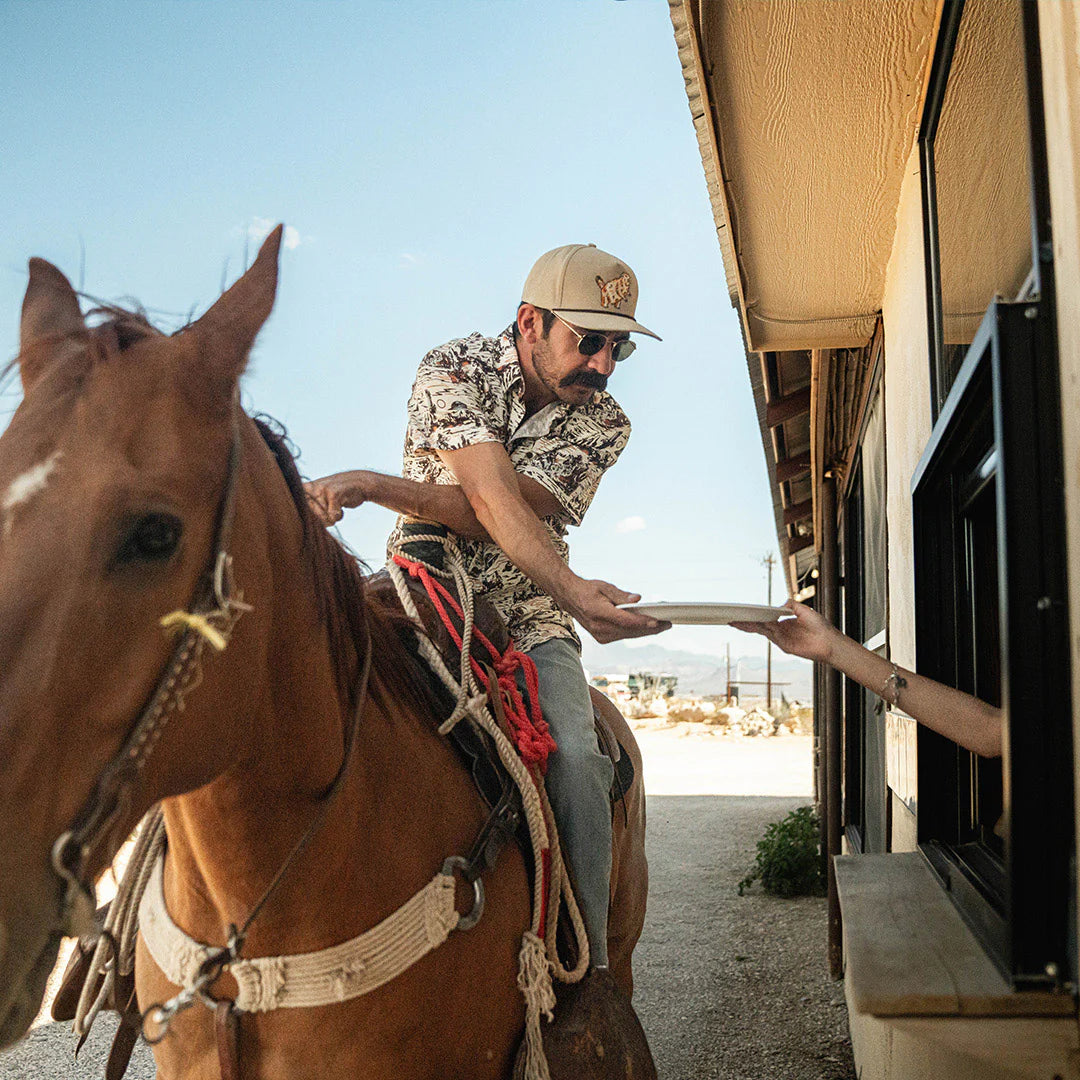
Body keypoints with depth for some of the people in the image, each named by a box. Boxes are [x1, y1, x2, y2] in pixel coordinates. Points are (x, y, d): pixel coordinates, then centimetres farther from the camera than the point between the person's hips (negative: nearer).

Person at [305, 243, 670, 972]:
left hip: (530, 624, 1)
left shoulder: (604, 423, -1)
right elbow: (490, 498, -23)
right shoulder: (454, 370, -7)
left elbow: (493, 514, -15)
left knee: (574, 759, -23)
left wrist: (370, 485, -26)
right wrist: (572, 590, -40)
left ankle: (587, 961, -10)